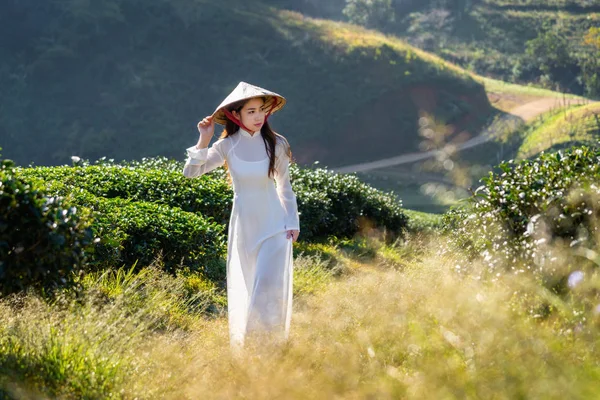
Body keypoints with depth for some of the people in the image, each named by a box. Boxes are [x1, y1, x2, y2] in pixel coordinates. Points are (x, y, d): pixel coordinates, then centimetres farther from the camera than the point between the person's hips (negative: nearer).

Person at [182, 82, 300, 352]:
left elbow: (285, 186, 4)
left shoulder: (275, 144, -5)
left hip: (273, 223, -1)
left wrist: (292, 223, 2)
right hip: (243, 224, 2)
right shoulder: (227, 146, -5)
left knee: (270, 285, -11)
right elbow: (191, 172, -9)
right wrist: (204, 140, -17)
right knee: (243, 287, 10)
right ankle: (242, 343, 25)